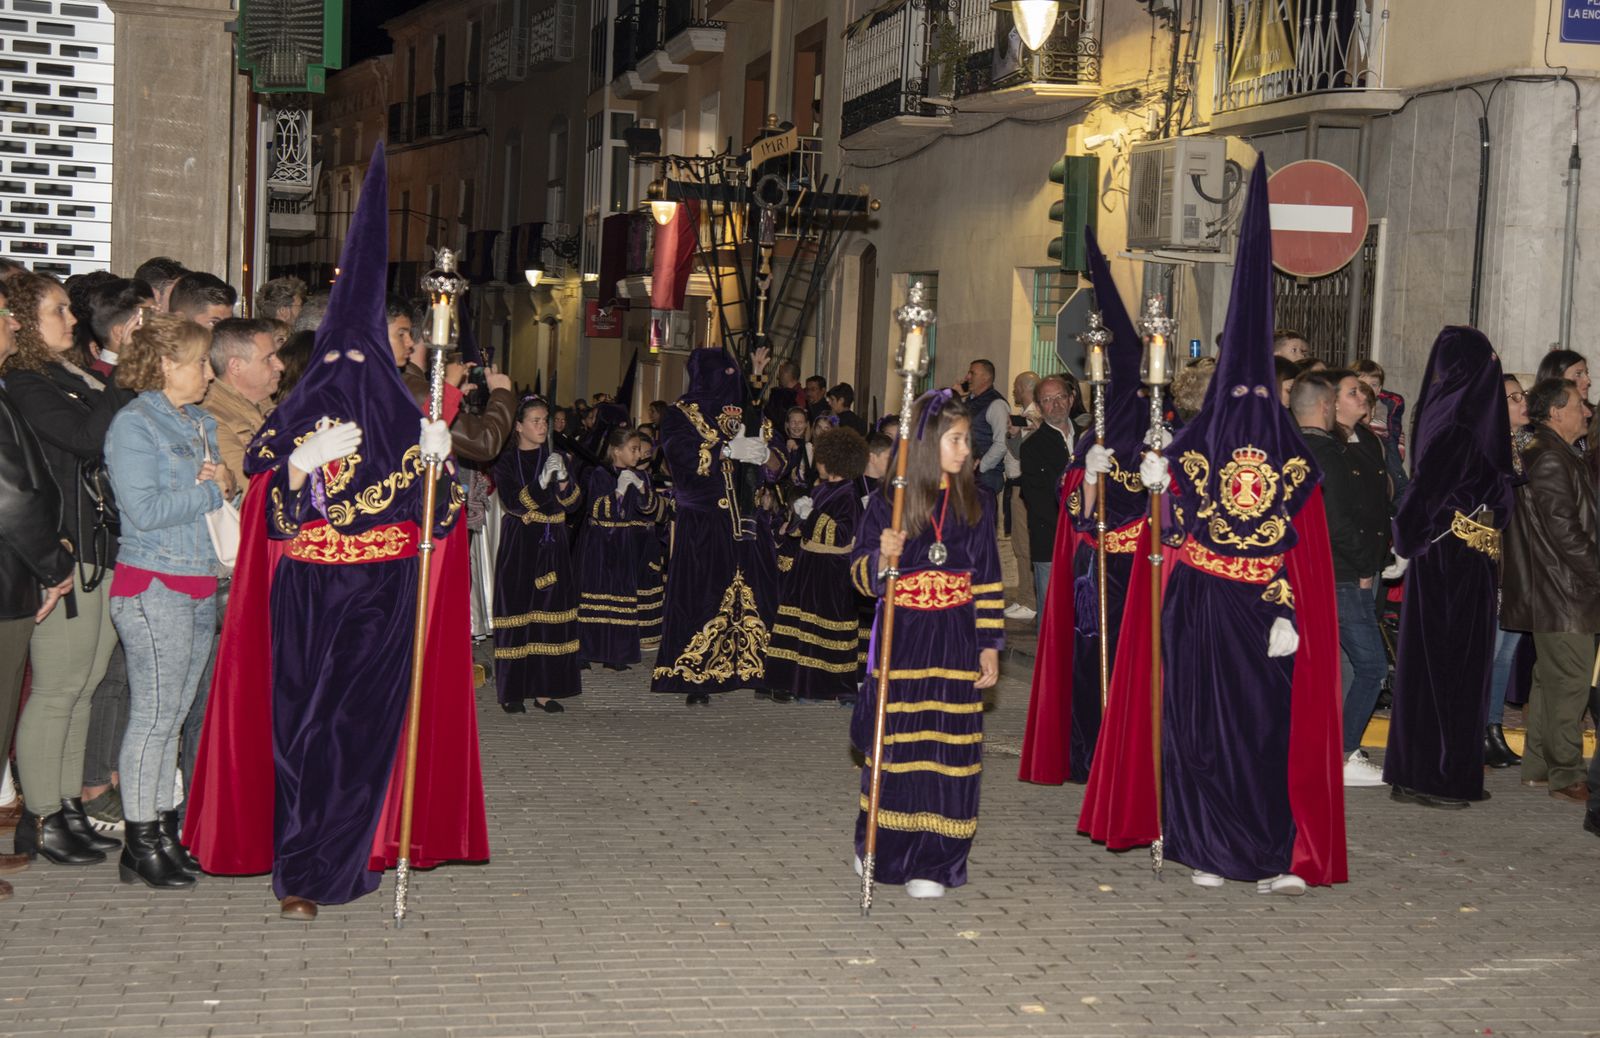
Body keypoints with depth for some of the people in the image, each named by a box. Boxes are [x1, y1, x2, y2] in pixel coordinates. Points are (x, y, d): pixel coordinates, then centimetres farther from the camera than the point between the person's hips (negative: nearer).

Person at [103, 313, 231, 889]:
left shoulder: (202, 423, 16)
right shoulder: (133, 424, -9)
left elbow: (219, 490, 21)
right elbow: (145, 510, -18)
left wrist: (224, 482, -1)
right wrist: (212, 491, -10)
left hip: (200, 586, 8)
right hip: (153, 587, -8)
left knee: (174, 714, 11)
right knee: (154, 714, -4)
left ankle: (164, 833, 17)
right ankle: (141, 845, 4)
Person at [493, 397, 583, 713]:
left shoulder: (559, 458, 12)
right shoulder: (506, 462, 1)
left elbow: (573, 504, 4)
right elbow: (513, 503, -12)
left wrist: (563, 479, -15)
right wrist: (541, 482, -24)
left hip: (552, 548, 3)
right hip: (518, 548, -3)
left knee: (551, 614, -2)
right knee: (517, 614, -6)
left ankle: (545, 690, 2)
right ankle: (513, 691, -1)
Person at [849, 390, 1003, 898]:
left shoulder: (977, 503, 6)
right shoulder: (887, 503, -1)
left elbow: (987, 581, 8)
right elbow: (862, 574, 1)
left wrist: (989, 646, 3)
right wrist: (884, 556, -21)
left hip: (955, 641, 2)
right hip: (900, 636, -1)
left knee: (947, 750, 0)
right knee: (894, 747, 3)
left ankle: (933, 862, 7)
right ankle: (884, 849, 20)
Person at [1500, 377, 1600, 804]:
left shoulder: (1549, 455, 17)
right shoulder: (1551, 460, -17)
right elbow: (1564, 531, -21)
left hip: (1552, 591, 11)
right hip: (1564, 592, -11)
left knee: (1550, 680, 16)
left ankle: (1538, 766, 23)